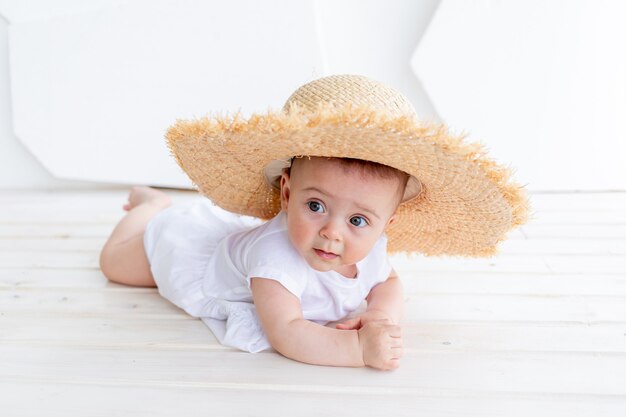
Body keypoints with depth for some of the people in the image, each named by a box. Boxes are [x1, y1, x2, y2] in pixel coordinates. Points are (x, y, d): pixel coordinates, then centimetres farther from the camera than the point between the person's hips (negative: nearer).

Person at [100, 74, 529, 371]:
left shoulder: (368, 248, -29)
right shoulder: (276, 254, -50)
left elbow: (389, 282, -11)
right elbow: (284, 334, -51)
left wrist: (384, 313, -33)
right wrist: (358, 347, -61)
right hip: (186, 241, -4)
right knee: (115, 262, 22)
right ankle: (154, 204, 44)